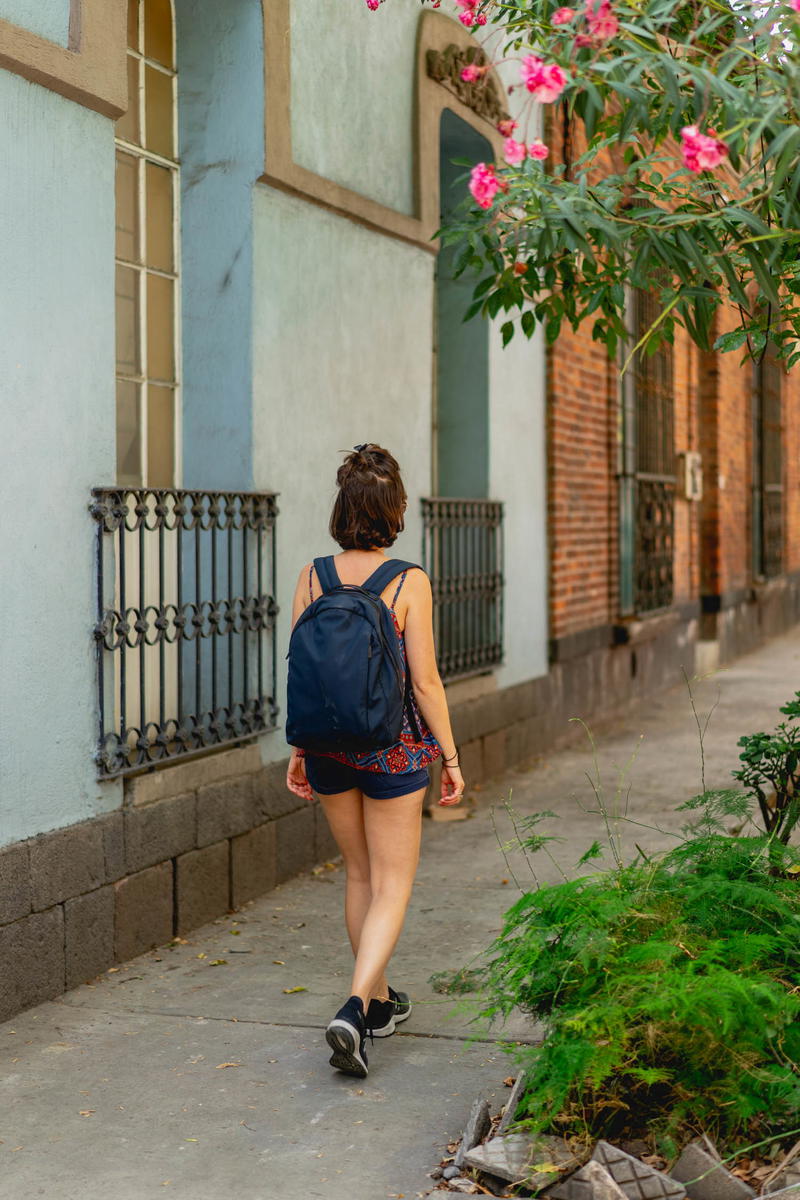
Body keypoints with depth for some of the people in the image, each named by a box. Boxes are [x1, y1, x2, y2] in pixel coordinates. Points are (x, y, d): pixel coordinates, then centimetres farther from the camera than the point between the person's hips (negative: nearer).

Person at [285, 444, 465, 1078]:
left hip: (329, 744, 4)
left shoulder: (312, 577, -3)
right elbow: (425, 680, -12)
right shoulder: (409, 582, -14)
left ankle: (378, 999, 32)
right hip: (393, 746, -4)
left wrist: (300, 749, 11)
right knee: (393, 885, 6)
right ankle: (354, 1009, -11)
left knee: (360, 874, 20)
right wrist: (450, 754, -1)